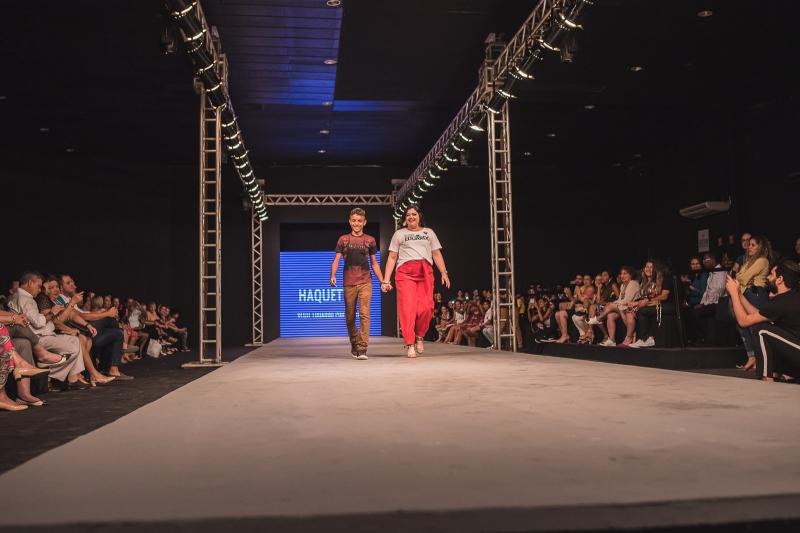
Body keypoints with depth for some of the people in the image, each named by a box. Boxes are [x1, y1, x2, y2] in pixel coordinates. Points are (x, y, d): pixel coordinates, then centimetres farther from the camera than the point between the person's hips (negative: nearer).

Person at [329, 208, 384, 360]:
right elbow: (336, 260, 4)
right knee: (350, 317, 8)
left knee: (364, 314, -14)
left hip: (365, 282, -1)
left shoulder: (370, 240, 9)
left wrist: (382, 281, 8)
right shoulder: (343, 239, 9)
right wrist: (333, 275, -14)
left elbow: (374, 263, 15)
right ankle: (354, 345, 28)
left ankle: (362, 349, -16)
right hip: (349, 283, 1)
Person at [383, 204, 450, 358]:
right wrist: (386, 280, 4)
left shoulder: (429, 232, 24)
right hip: (405, 272, -1)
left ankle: (419, 336, 10)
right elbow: (392, 258, 13)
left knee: (426, 308, -14)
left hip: (425, 272, 1)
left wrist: (444, 272, 2)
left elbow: (437, 254, 17)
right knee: (407, 308, -12)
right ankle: (410, 344, -6)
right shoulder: (399, 234, 19)